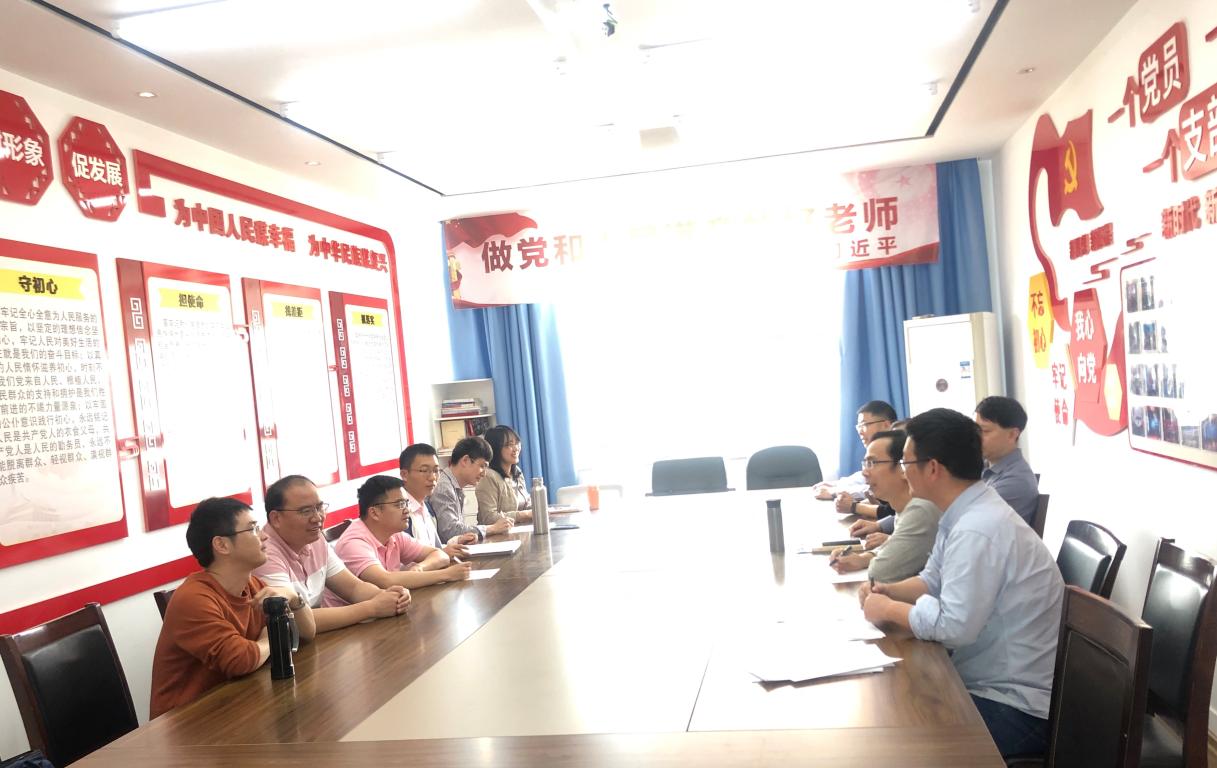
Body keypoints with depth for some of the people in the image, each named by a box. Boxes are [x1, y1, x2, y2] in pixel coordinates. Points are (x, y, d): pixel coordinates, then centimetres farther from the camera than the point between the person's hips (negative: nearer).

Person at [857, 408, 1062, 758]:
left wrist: (889, 609, -14)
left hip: (1016, 706, -9)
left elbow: (954, 626, -30)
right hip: (985, 682, 9)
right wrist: (889, 591, -1)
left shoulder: (977, 530, -26)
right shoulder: (964, 514, 5)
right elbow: (933, 582, 18)